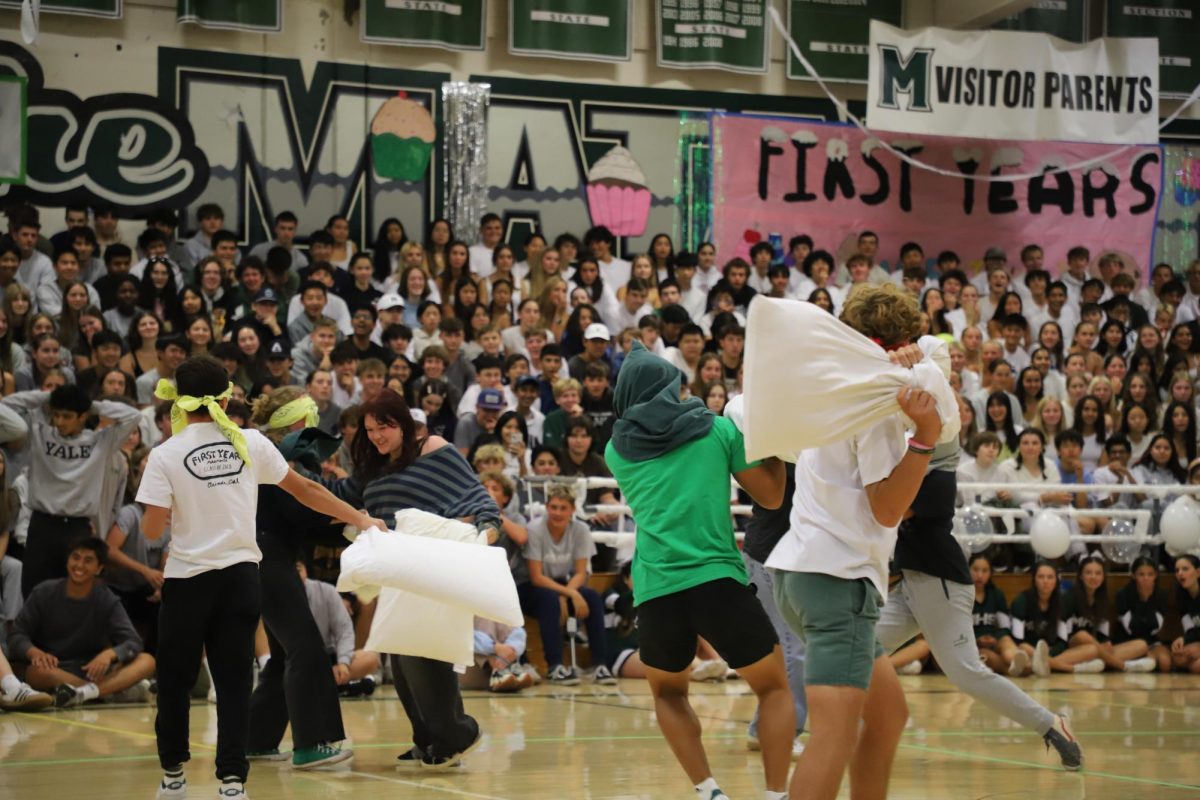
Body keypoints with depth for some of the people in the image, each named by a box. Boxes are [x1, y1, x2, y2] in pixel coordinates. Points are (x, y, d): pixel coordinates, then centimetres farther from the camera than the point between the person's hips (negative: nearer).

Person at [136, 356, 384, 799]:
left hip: (188, 579, -2)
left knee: (175, 680, 13)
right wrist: (359, 518, 16)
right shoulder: (250, 443, 0)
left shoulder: (165, 455, -8)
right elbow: (305, 489, 6)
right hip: (241, 577, 2)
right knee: (233, 681, 5)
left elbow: (152, 529, -11)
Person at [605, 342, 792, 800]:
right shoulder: (718, 429, 6)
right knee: (774, 687, 15)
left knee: (667, 693, 26)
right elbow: (772, 496, 11)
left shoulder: (617, 449, 13)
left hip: (655, 590, 2)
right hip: (718, 579, -2)